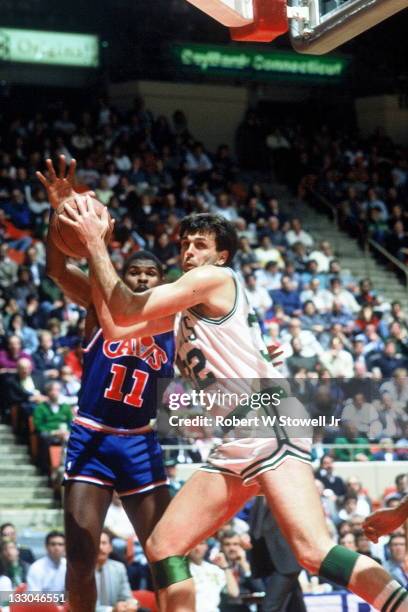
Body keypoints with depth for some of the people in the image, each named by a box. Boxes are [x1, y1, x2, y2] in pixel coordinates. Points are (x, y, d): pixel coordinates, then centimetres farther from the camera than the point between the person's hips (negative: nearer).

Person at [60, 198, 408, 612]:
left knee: (314, 552, -25)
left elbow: (126, 312, -6)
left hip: (268, 430, -9)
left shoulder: (216, 279, -1)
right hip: (231, 450, 9)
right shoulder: (182, 310, 26)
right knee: (162, 547, 7)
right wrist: (91, 247, 21)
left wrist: (94, 240, 4)